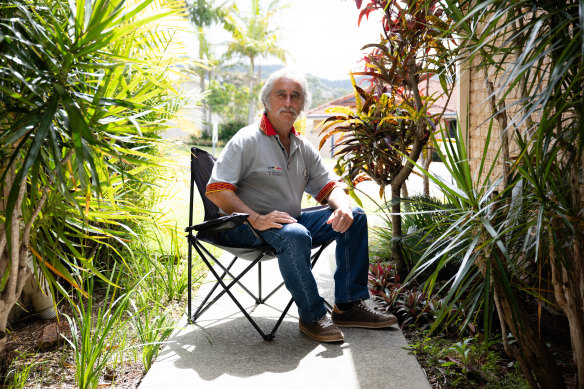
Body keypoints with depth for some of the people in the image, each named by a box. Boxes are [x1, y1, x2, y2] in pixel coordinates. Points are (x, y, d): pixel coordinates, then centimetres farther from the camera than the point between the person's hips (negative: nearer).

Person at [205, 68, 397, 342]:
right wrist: (257, 219, -30)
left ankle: (349, 305, 0)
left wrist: (343, 207, -12)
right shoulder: (247, 140, -11)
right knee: (294, 235, -38)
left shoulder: (303, 147, 11)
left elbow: (328, 187, 13)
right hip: (245, 228, -7)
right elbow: (216, 190, -19)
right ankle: (313, 317, -18)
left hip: (290, 221, 7)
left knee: (355, 217, -3)